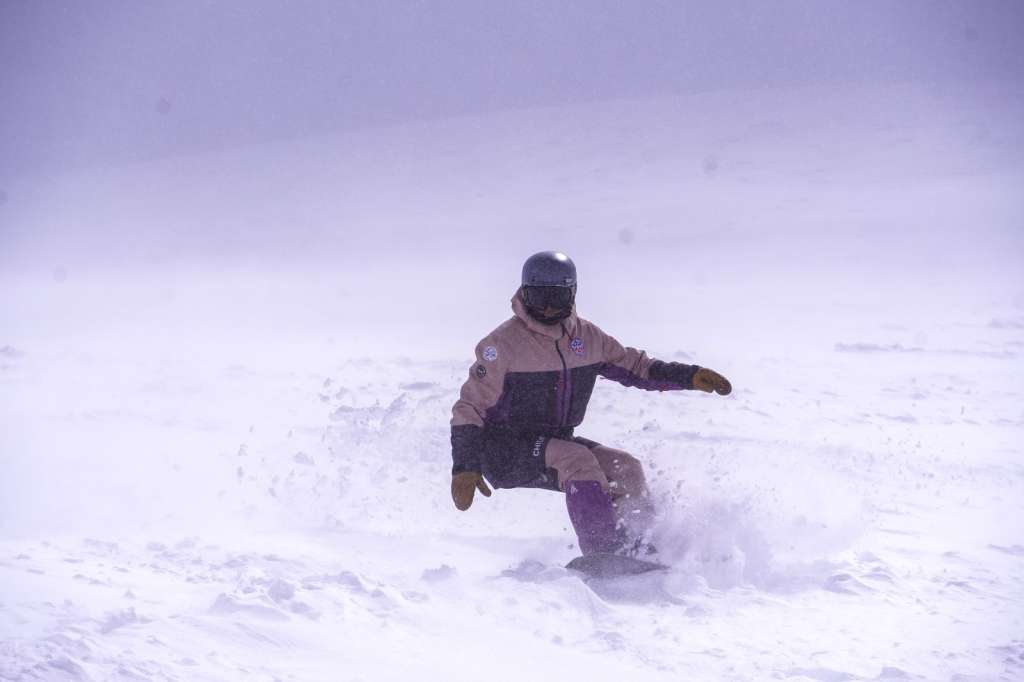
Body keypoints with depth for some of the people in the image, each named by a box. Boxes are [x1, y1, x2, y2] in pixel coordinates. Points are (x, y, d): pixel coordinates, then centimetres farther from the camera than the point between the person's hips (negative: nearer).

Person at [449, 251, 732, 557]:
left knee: (625, 468, -11)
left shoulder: (587, 337, 3)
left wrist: (690, 377, 4)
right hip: (504, 453, -7)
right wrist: (465, 468, -22)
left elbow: (633, 366, 15)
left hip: (555, 445, 7)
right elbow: (471, 407, -13)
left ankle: (637, 552, -12)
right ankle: (606, 552, -37)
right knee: (577, 460, -31)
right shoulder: (503, 343, -14)